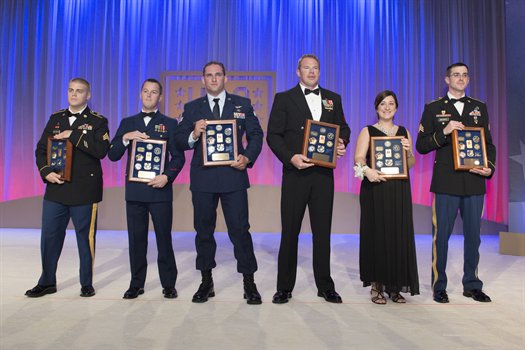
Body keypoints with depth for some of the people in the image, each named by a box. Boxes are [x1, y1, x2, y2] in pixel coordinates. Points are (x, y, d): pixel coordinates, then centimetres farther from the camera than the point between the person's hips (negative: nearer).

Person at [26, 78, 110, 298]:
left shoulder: (98, 121, -1)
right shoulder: (56, 119, 13)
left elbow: (101, 150, -16)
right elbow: (41, 149, 12)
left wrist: (73, 135, -18)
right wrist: (46, 172, -4)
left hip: (84, 191, -4)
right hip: (56, 188, 4)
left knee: (86, 237, 5)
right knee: (49, 236, 9)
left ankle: (87, 284, 20)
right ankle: (47, 282, 25)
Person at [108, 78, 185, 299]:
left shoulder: (169, 123, 6)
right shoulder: (128, 123, 13)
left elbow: (178, 156, 1)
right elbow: (113, 155, 8)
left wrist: (167, 176, -14)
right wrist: (125, 138, -9)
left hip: (160, 189, -2)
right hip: (134, 190, 3)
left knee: (164, 238, 2)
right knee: (136, 239, 7)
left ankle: (168, 284, 13)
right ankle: (137, 284, 20)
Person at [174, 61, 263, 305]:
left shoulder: (242, 104, 9)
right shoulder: (192, 108, 11)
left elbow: (256, 134, 5)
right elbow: (179, 140, 6)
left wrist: (248, 157, -11)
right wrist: (194, 135, -15)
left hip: (233, 175, -2)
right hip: (203, 177, 2)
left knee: (240, 229, -2)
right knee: (204, 230, 9)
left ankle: (249, 282, 11)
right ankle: (206, 282, 24)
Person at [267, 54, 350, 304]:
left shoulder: (333, 99, 14)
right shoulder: (284, 98, 4)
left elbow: (343, 128, 18)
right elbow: (273, 135, -2)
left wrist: (342, 142, -5)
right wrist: (290, 157, -16)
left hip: (323, 173, 3)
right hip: (295, 172, -2)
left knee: (323, 231, 9)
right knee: (290, 231, 4)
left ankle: (325, 286, 21)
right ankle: (284, 287, 16)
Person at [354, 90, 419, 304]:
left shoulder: (404, 132, 16)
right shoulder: (368, 131, 6)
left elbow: (411, 165, 15)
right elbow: (358, 158, -7)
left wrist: (408, 151, -6)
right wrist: (367, 170, -27)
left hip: (399, 190, 3)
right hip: (375, 190, -3)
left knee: (399, 236, 2)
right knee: (377, 235, -2)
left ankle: (395, 286, 13)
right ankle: (376, 286, 8)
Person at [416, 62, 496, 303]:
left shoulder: (480, 108, 14)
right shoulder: (434, 108, 4)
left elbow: (488, 143, 15)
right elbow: (421, 146, -2)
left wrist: (490, 167, -1)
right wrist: (444, 132, -16)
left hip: (474, 182, 3)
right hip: (446, 182, -3)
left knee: (473, 235, 10)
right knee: (441, 235, 1)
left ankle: (472, 285, 24)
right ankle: (439, 286, 13)